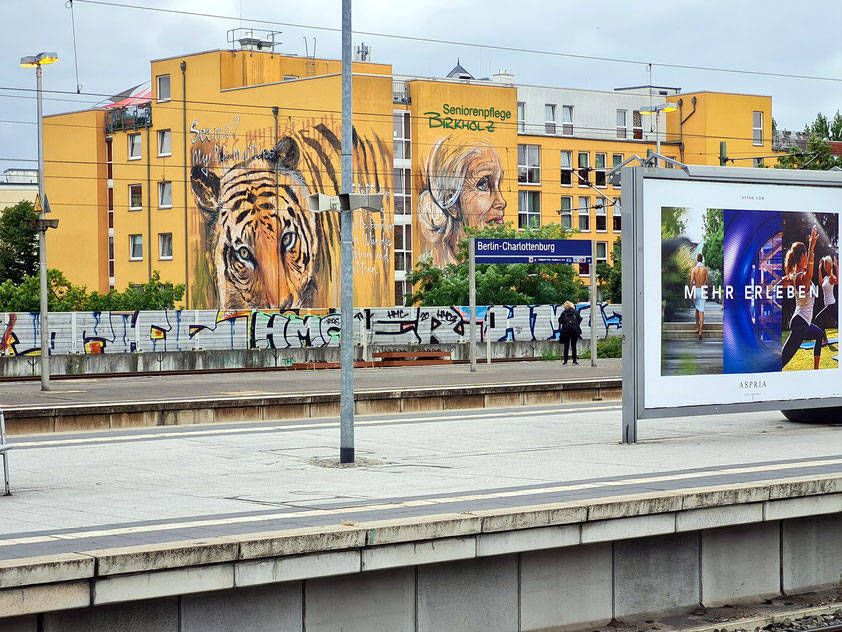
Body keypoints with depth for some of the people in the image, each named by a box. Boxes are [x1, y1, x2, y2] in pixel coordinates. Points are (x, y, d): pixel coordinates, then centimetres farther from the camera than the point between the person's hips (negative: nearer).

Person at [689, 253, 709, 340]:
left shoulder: (694, 269, -5)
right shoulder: (705, 269, -3)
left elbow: (691, 282, -9)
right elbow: (707, 282, 0)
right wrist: (707, 292, 14)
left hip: (696, 290, 1)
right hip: (703, 291, 0)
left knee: (697, 309, 22)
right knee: (701, 311, -5)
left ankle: (697, 328, 26)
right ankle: (700, 332, -14)